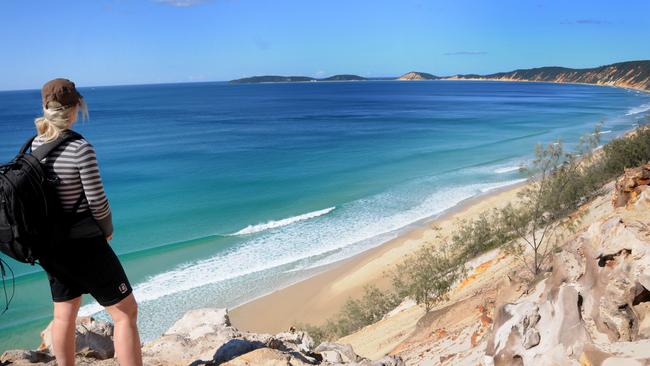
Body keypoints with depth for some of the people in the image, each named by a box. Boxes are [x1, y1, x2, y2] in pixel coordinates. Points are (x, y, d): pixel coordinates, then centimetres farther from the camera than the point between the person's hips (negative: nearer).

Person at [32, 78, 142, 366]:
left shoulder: (35, 146, 0)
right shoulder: (81, 149, -20)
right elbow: (97, 202, -16)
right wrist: (108, 229, -1)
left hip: (50, 245, 8)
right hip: (84, 244, -8)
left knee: (64, 314, 22)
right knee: (125, 312, 2)